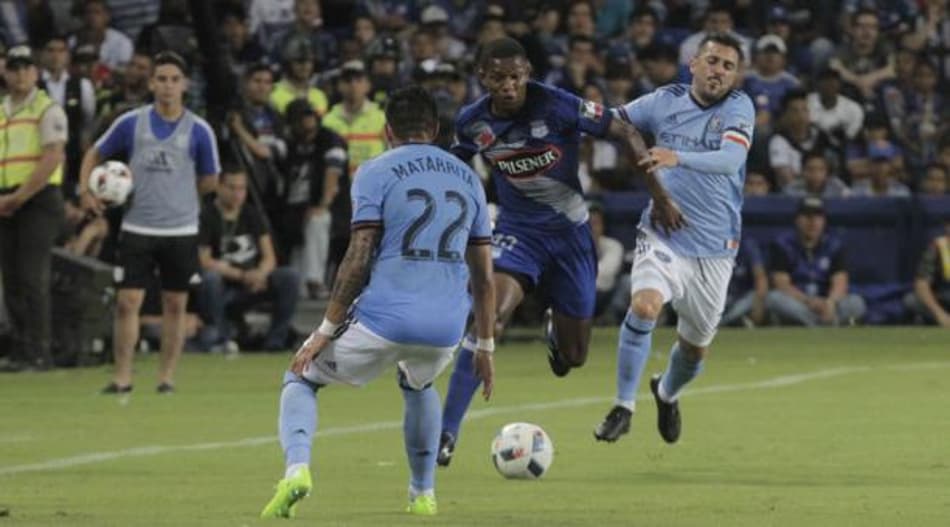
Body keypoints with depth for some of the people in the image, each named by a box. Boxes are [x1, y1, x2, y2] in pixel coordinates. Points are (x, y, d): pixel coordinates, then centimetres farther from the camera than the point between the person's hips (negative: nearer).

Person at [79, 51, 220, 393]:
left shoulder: (198, 131, -1)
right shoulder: (131, 123, 1)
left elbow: (210, 181, 9)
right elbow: (94, 155, 12)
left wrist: (176, 190, 2)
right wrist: (85, 190, -1)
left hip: (181, 230, 0)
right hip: (137, 227, 0)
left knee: (175, 304, 5)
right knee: (127, 302, -4)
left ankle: (167, 377, 15)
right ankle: (122, 377, 4)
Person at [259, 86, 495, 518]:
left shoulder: (376, 173, 0)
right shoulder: (467, 178, 16)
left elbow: (358, 259, -8)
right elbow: (483, 275, 16)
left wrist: (326, 331, -3)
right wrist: (485, 347, 22)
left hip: (384, 318, -4)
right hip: (446, 328, 4)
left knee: (300, 379, 17)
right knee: (418, 385, 39)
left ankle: (297, 467, -10)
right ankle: (423, 494, 33)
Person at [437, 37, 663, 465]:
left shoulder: (557, 106, -21)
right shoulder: (472, 122, -10)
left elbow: (627, 134, -13)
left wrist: (660, 196, -16)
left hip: (569, 232, 0)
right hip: (517, 232, 0)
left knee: (573, 357, 6)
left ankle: (554, 331, 48)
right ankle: (447, 433, -24)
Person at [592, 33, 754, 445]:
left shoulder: (738, 108, -7)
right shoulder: (665, 101, 0)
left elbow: (732, 159, -26)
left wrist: (677, 158, -41)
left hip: (714, 246, 0)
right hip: (663, 235, 0)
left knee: (696, 346, 13)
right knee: (644, 306, -28)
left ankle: (667, 392, 48)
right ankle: (623, 407, -15)